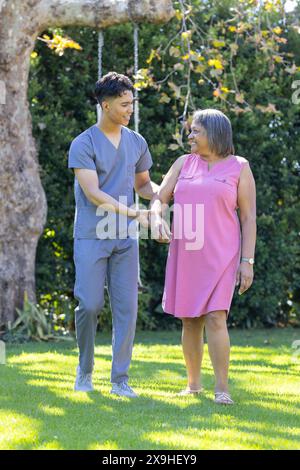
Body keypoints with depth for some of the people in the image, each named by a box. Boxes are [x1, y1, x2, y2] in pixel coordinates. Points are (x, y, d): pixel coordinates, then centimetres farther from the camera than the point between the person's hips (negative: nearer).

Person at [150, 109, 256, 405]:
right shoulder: (184, 164, 7)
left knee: (215, 318, -16)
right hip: (186, 255, 4)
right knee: (190, 320, 7)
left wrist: (247, 261, -10)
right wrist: (157, 217, -21)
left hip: (220, 255, -4)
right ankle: (193, 383, 19)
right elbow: (159, 200, 3)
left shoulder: (239, 168, -2)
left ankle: (222, 388, -11)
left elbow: (248, 217, -4)